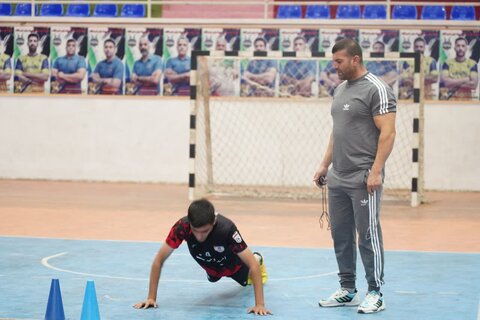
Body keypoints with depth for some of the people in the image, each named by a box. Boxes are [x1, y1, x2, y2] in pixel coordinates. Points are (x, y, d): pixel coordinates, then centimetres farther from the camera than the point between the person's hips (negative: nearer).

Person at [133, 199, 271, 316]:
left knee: (245, 280, 30)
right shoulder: (181, 227, -42)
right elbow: (159, 260, -31)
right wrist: (151, 298, -33)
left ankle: (258, 259, 60)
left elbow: (253, 265, -44)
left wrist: (260, 305, -50)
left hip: (232, 265, -2)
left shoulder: (227, 229, -47)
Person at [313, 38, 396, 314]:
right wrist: (325, 165, 19)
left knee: (368, 236, -4)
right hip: (337, 179, 8)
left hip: (363, 179, -8)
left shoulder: (376, 89, -10)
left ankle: (375, 294, 3)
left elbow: (388, 133, -15)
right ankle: (348, 291, 20)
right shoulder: (341, 89, 16)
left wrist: (376, 171, -21)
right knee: (341, 236, 11)